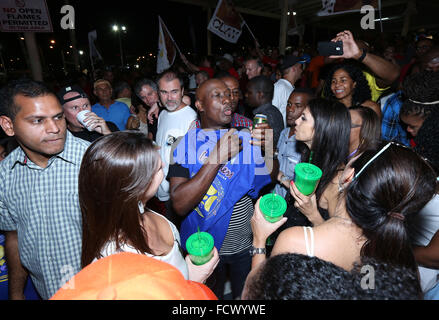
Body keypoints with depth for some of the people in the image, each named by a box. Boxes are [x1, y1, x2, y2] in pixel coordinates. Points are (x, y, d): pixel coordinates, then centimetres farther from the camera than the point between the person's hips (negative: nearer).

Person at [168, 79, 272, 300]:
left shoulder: (248, 139, -4)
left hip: (246, 245, 2)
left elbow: (265, 186, -7)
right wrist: (217, 158, -29)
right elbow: (180, 206, -25)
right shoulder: (185, 144, -13)